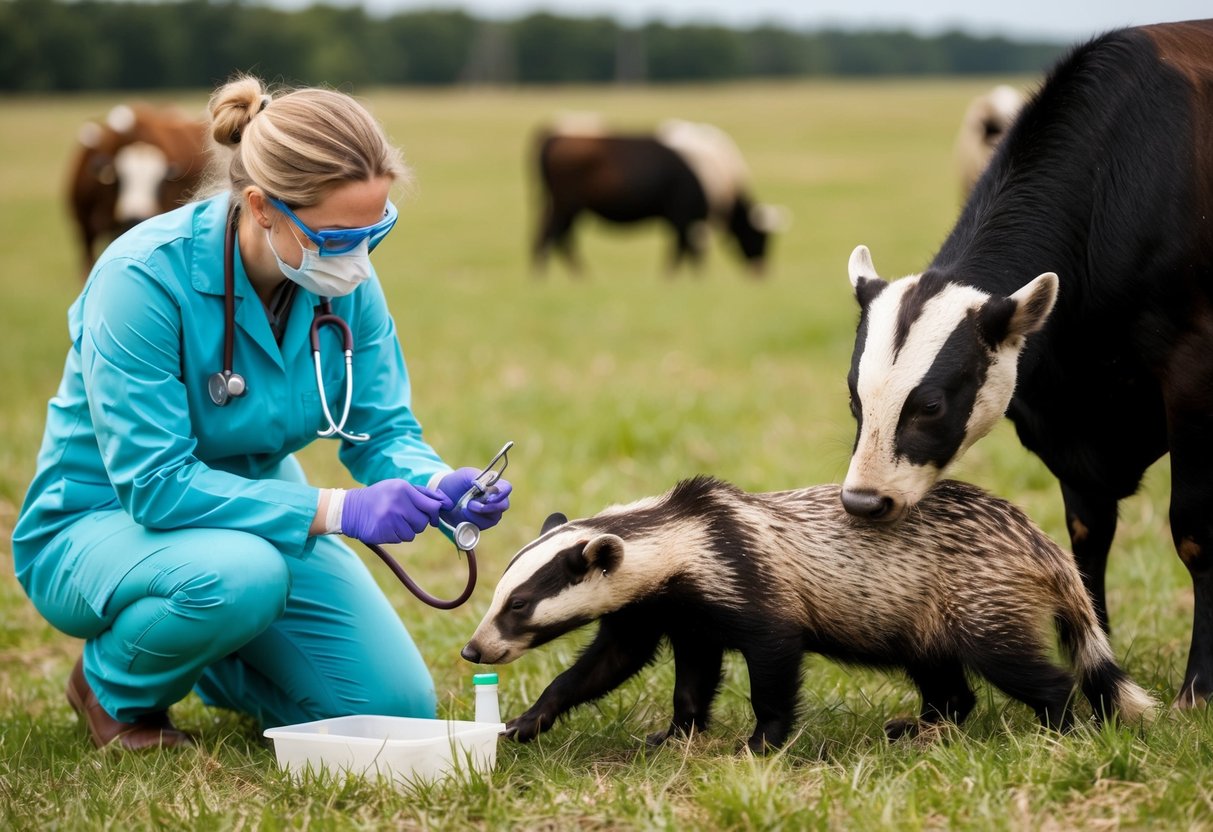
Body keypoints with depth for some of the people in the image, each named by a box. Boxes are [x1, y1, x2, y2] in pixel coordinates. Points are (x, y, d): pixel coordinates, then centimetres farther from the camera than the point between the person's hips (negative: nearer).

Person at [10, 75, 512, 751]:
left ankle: (211, 667, 24)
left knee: (398, 709, -6)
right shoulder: (144, 276, -30)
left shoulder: (345, 280, -12)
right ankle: (116, 688, -4)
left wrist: (439, 486, -29)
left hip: (255, 517, 6)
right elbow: (155, 483, -32)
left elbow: (384, 430, -5)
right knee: (238, 576, -39)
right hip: (99, 523, -6)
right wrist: (337, 510, -38)